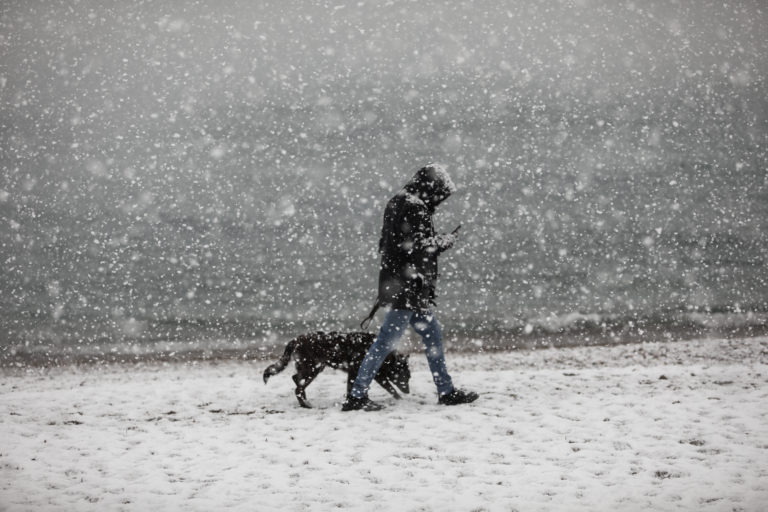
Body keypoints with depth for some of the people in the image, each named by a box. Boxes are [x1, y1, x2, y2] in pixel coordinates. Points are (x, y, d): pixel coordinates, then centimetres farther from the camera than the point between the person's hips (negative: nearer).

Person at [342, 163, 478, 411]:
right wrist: (445, 242, -7)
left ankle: (446, 391, 24)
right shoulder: (414, 208, -15)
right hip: (408, 288, -11)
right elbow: (416, 247, -21)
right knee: (386, 342, -7)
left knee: (433, 336, 17)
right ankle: (356, 396, -5)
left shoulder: (398, 203, 16)